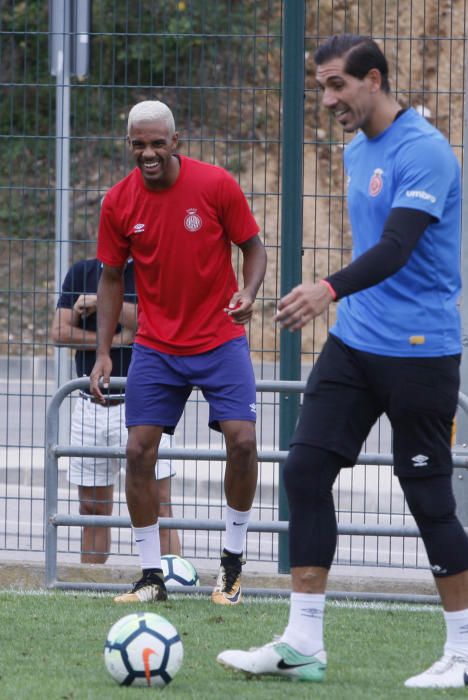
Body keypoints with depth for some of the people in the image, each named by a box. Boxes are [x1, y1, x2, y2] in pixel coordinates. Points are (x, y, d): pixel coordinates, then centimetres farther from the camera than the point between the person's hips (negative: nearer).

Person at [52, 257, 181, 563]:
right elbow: (61, 332, 1)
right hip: (91, 407, 3)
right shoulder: (83, 272, 11)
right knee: (93, 507, 7)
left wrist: (103, 302, -14)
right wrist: (115, 340, -9)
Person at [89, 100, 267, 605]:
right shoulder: (119, 202, -4)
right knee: (138, 449, -6)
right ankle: (151, 576, 4)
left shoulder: (217, 185, -11)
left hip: (219, 338, -2)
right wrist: (103, 352, -1)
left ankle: (233, 558, 5)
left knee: (241, 440, -15)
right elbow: (111, 278, 5)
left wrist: (248, 292, -22)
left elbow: (252, 246, -1)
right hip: (155, 347, 2)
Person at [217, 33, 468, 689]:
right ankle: (303, 643, 1)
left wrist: (330, 290, -42)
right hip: (353, 342, 8)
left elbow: (396, 247, -28)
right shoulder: (355, 153, 13)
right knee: (305, 468, -2)